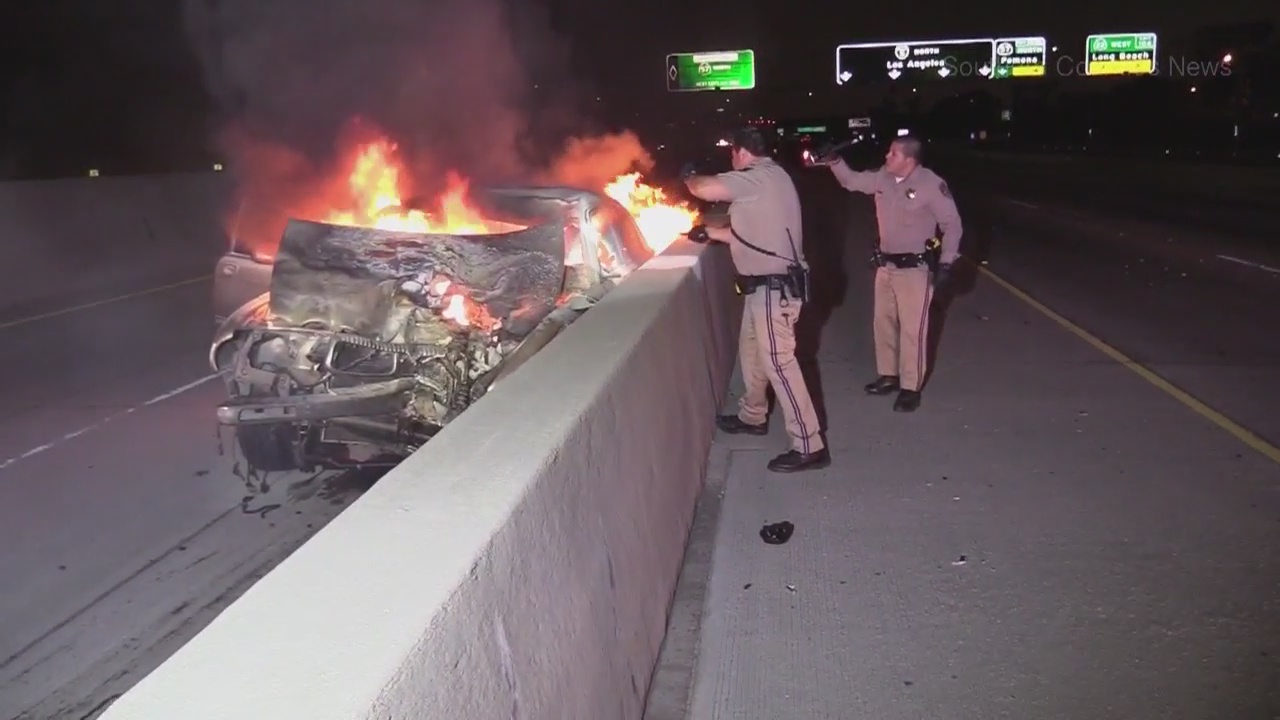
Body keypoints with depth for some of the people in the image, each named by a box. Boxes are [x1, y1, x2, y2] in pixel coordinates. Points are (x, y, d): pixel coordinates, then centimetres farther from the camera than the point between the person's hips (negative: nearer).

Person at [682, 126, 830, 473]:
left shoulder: (759, 177, -17)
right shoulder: (767, 179, 15)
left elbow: (704, 189, -25)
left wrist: (689, 176, -3)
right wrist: (709, 232, 26)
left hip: (774, 287, -11)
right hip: (768, 285, 11)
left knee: (778, 362, -8)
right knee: (751, 350, 23)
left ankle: (809, 447, -3)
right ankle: (752, 416, 42)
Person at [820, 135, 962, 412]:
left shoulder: (931, 184, -18)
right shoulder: (883, 178, 0)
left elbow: (952, 225, -12)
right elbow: (852, 181, 13)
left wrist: (946, 263, -14)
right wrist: (834, 161, -4)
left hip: (915, 268, -7)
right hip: (886, 265, 7)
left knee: (912, 329, -1)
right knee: (883, 322, 16)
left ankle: (911, 388, 9)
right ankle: (888, 376, 31)